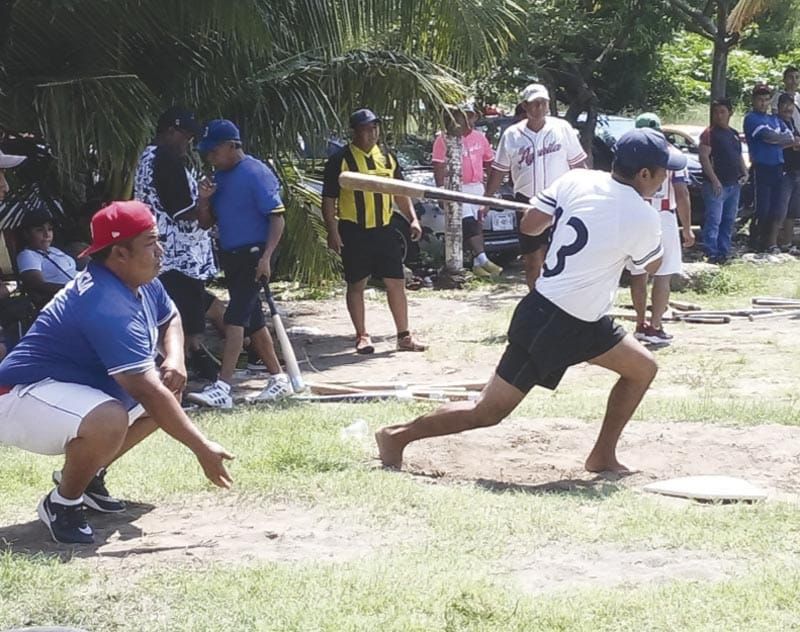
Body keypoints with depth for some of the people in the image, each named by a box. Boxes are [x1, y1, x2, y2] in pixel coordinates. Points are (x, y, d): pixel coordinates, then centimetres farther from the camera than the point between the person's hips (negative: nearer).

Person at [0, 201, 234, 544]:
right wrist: (202, 448, -32)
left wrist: (174, 359, -3)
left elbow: (170, 319, 20)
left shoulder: (144, 283, -1)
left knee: (170, 391, 16)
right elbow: (147, 393, -33)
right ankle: (62, 503, -12)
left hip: (78, 389, 11)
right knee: (109, 419, -39)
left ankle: (89, 476, 18)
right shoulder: (108, 307, -30)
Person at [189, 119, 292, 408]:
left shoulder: (256, 173, -13)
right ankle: (278, 379, 22)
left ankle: (223, 388, -22)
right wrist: (204, 199, -6)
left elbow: (277, 217, -16)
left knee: (235, 316, -17)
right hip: (231, 257, 9)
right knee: (253, 320, 12)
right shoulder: (220, 176, 11)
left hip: (253, 256, -9)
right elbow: (206, 223, 14)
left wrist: (266, 257, -24)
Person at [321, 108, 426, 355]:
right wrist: (332, 230, -15)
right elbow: (329, 199, -7)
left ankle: (404, 336, 12)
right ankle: (362, 337, 14)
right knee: (356, 285, 4)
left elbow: (401, 193, 17)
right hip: (354, 232, -4)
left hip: (384, 230, 4)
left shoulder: (387, 158, 11)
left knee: (396, 283, 4)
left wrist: (412, 219, 4)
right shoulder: (340, 160, -5)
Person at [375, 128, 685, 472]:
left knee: (643, 367, 15)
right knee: (488, 411, 3)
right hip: (548, 325, -8)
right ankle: (398, 435, 13)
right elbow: (651, 265, 3)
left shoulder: (576, 181, -2)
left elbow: (529, 225, 4)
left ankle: (603, 456, 21)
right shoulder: (643, 218, -17)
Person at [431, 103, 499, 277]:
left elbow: (489, 161, 22)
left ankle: (477, 263, 14)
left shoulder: (479, 138, 12)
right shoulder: (444, 139, -8)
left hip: (477, 187, 7)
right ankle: (483, 260, -26)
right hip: (458, 189, -7)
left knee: (478, 225, 9)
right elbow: (439, 167, -10)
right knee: (468, 224, -17)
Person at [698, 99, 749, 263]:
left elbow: (739, 156, 26)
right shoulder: (710, 133, -7)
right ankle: (712, 253, -11)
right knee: (714, 220, -11)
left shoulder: (734, 134, 17)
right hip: (716, 185, -8)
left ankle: (724, 251, 17)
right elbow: (704, 157, -14)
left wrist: (744, 173, 8)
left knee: (729, 221, 11)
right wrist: (714, 180, -21)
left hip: (734, 185, 8)